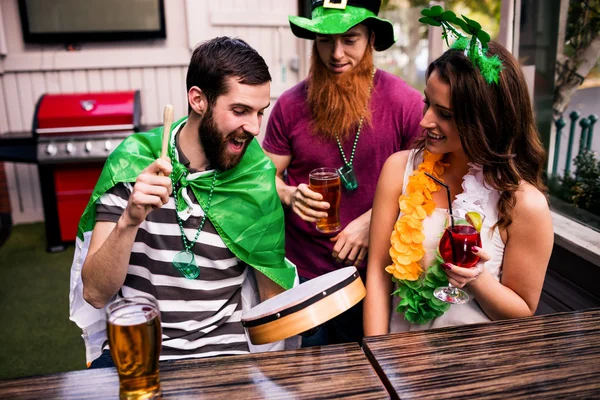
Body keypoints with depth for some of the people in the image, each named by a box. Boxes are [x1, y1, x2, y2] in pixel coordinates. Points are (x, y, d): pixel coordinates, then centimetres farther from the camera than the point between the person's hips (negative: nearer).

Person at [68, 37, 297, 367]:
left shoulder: (258, 177, -5)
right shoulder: (132, 162, -7)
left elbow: (273, 296, 4)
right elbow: (95, 293, -8)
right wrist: (129, 221, -24)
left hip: (222, 351, 1)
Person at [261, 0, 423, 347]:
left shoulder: (406, 103, -10)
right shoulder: (291, 105, -5)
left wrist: (373, 220, -18)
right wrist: (291, 196, -17)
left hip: (374, 272, -1)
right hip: (303, 273, 1)